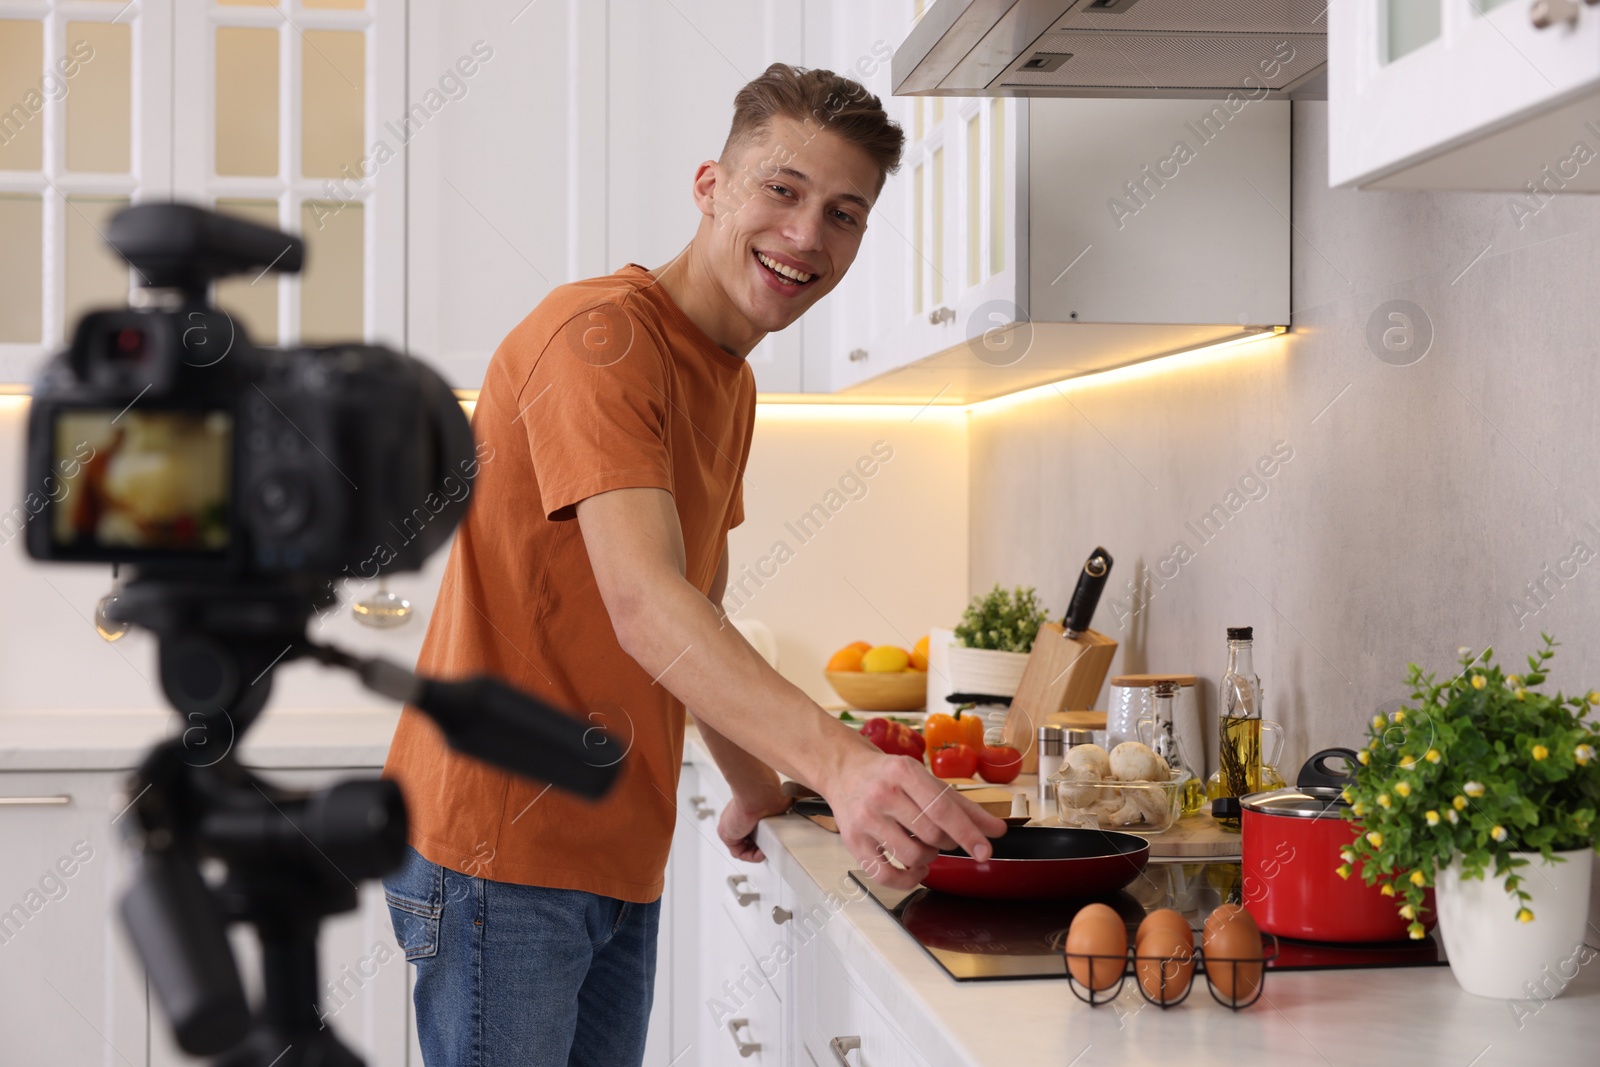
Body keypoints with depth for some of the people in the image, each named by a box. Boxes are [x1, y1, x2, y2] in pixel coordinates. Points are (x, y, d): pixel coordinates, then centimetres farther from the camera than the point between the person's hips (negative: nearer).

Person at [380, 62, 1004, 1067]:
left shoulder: (731, 382, 15)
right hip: (503, 846, -9)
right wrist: (836, 758, -42)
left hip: (621, 860, 9)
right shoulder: (601, 333, -17)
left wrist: (758, 791, 23)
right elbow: (643, 605, -31)